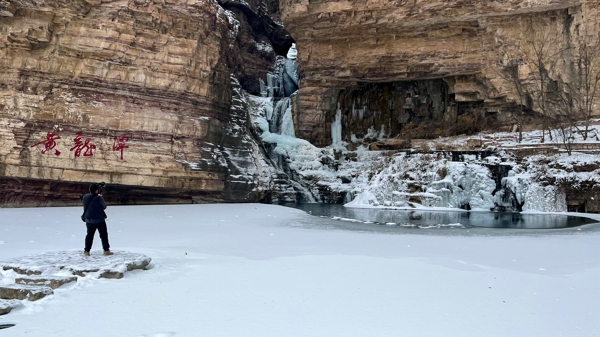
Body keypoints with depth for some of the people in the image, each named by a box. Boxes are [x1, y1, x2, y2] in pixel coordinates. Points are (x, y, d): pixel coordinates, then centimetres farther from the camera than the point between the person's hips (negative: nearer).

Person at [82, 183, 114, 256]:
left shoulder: (85, 197, 0)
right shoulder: (99, 198, -16)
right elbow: (104, 206, -5)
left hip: (89, 220, 5)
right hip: (99, 220, -5)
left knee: (89, 235, 13)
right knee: (104, 235, 6)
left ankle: (86, 251, 11)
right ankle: (106, 250, 8)